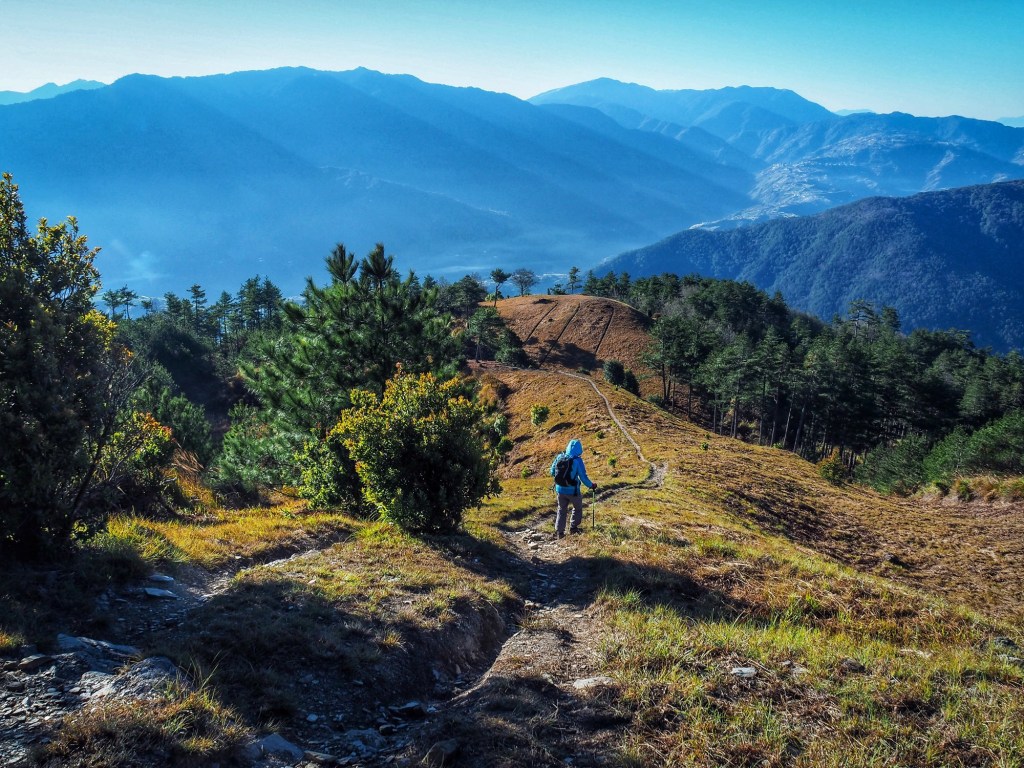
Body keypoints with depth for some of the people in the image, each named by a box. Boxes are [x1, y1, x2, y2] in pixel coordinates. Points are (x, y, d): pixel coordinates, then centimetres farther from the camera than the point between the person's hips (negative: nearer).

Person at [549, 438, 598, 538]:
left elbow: (552, 472, 5)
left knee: (561, 509, 20)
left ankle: (559, 531, 16)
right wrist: (591, 485, 3)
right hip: (572, 490, -4)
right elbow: (583, 477, -15)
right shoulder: (577, 461, -18)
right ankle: (573, 527, 28)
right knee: (578, 508, 23)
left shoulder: (559, 457, -6)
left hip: (560, 489, 4)